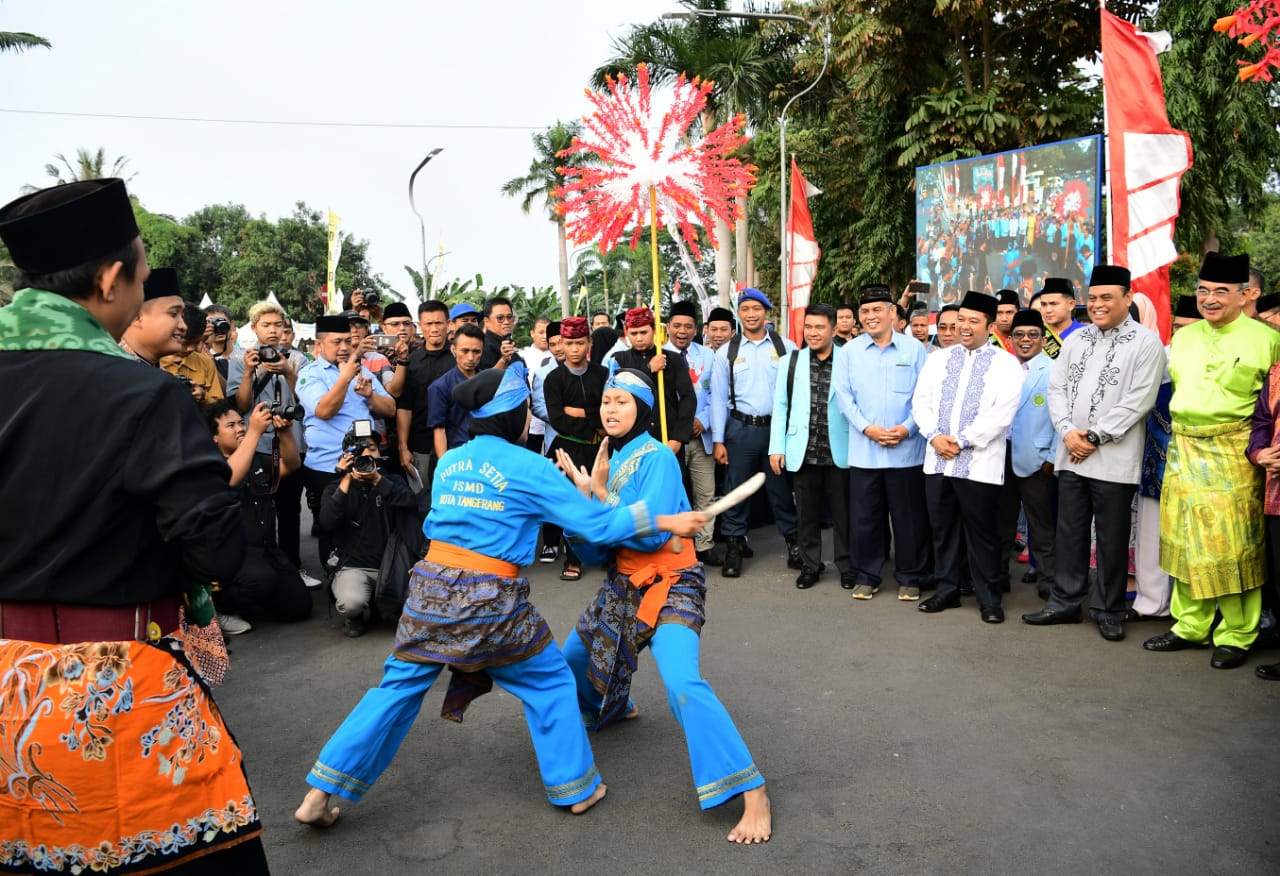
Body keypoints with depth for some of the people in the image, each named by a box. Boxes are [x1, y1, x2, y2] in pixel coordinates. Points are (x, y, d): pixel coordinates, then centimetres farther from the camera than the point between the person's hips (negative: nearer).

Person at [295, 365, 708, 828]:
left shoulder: (448, 461, 9)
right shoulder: (531, 467, -7)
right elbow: (597, 524, -6)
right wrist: (669, 521, 1)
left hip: (431, 585, 5)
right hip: (490, 599, -5)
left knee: (397, 688, 16)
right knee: (550, 684, 15)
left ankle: (320, 794, 17)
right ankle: (577, 787, 25)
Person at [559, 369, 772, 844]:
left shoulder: (657, 458, -13)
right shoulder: (609, 462, 7)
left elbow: (651, 530, -26)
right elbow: (596, 552, 5)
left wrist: (597, 495, -18)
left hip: (669, 586, -8)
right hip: (622, 586, 8)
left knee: (682, 683, -26)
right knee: (573, 657, 21)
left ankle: (752, 793, -17)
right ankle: (613, 708, 54)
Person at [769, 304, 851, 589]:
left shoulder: (848, 361, -2)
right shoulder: (791, 362, 5)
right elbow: (780, 406, 6)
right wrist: (777, 447, 0)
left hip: (839, 452, -2)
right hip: (803, 452, 2)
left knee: (842, 512, 8)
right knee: (806, 513, 11)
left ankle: (846, 565, 23)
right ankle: (810, 564, 25)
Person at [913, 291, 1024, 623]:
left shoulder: (1006, 364, -1)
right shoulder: (937, 360, 13)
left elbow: (1002, 412, -11)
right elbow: (920, 400, 7)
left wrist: (962, 441, -15)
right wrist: (934, 436, -10)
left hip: (979, 463, -4)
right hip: (937, 459, 4)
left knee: (982, 534, 3)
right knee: (942, 529, 11)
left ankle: (989, 599, 16)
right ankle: (947, 590, 25)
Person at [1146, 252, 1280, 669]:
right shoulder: (1183, 338, 12)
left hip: (1233, 454, -5)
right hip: (1184, 450, 5)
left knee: (1235, 546, 0)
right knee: (1186, 541, 9)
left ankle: (1236, 637, 13)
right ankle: (1190, 626, 22)